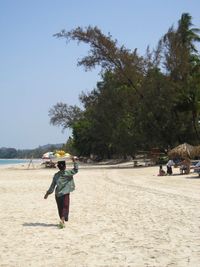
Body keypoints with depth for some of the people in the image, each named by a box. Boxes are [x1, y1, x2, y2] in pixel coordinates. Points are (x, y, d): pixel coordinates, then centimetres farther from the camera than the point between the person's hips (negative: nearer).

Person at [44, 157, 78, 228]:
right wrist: (75, 161, -1)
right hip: (65, 193, -4)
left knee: (60, 208, 15)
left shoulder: (56, 175, 2)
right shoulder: (68, 172, -7)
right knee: (65, 207, -3)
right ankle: (62, 220, -24)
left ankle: (62, 220, 25)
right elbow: (76, 170, -2)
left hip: (57, 194, 4)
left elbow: (52, 185, 3)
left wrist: (48, 193, 11)